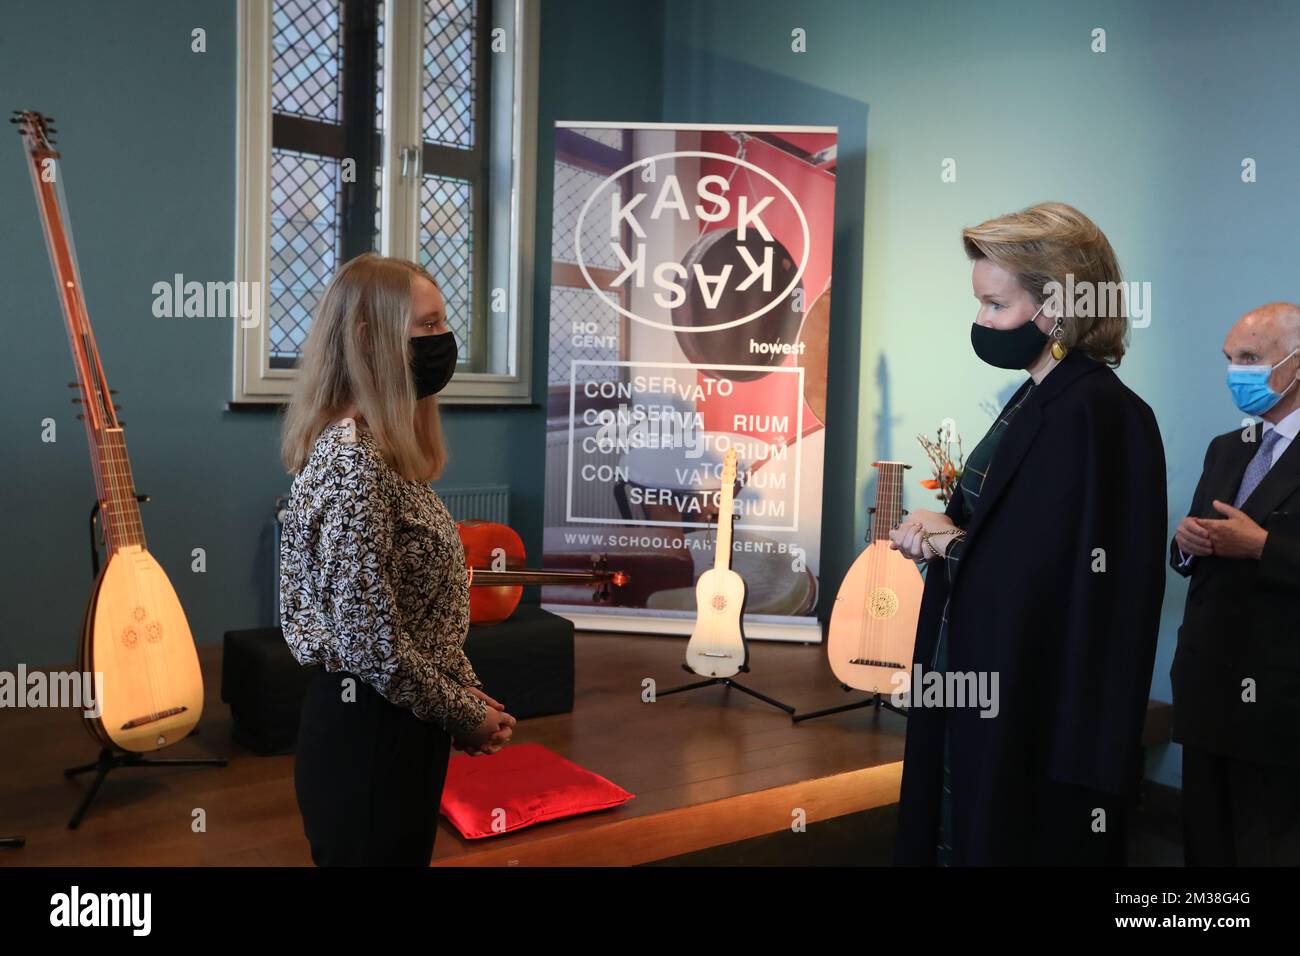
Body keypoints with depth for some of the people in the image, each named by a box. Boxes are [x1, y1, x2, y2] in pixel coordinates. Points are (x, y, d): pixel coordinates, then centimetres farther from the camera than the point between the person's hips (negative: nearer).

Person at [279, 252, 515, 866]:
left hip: (399, 725, 9)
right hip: (367, 732, -9)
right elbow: (369, 640, -25)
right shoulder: (352, 460, -22)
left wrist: (468, 694, 6)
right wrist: (466, 716, -13)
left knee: (407, 854, 22)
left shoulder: (387, 451, 7)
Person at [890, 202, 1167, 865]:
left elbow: (1056, 575, -27)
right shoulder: (1035, 399, 9)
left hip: (1039, 708, -9)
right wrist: (942, 531, -6)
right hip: (981, 685, 9)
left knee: (1007, 841, 8)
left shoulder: (1096, 414, -21)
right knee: (954, 832, 21)